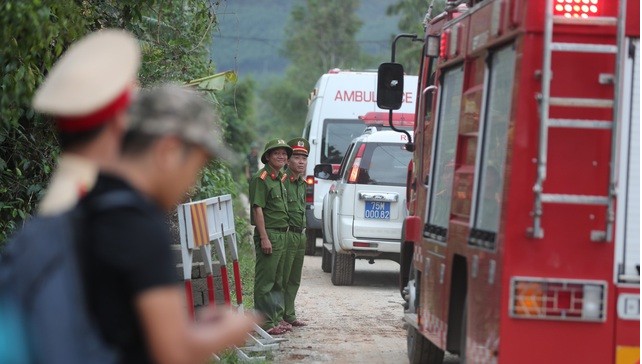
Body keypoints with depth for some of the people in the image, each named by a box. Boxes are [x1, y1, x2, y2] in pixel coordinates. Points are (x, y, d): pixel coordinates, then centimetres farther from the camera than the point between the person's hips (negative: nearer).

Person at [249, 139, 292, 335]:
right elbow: (257, 209, -17)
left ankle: (275, 318, 22)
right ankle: (265, 323, -4)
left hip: (282, 235, 10)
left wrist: (284, 234, 18)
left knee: (277, 281, 15)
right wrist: (264, 238, -21)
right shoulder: (261, 178, -12)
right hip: (268, 234, -10)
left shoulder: (280, 178, 17)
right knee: (265, 281, -6)